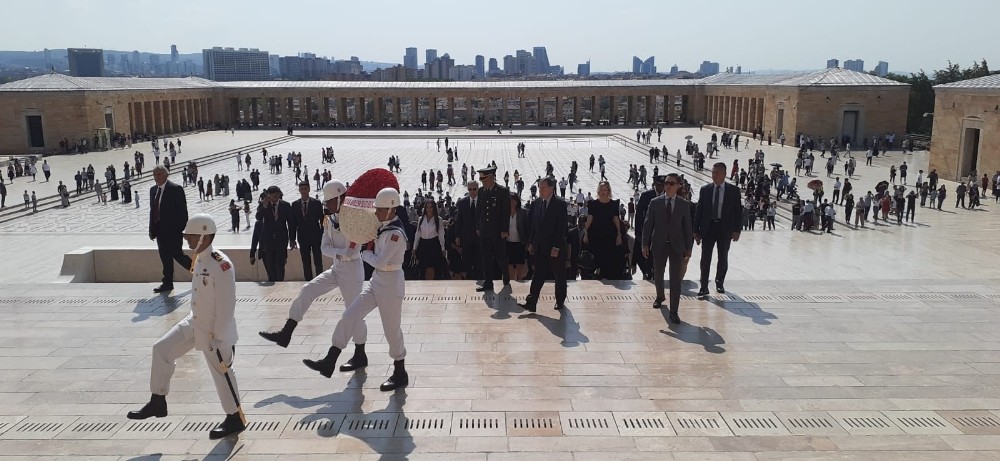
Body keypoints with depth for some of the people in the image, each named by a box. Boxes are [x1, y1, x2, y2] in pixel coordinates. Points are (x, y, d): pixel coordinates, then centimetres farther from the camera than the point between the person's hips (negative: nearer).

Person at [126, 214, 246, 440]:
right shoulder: (199, 259, 4)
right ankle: (157, 402, 22)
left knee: (221, 373, 4)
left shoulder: (221, 264, -25)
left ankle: (235, 419, 22)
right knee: (162, 349, 9)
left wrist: (219, 338, -22)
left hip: (215, 330, -9)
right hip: (195, 323, 9)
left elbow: (226, 305, -25)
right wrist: (196, 320, 22)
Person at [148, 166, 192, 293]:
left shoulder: (176, 189, -10)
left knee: (176, 254, -5)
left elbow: (182, 211, -12)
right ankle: (167, 283, 16)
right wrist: (152, 229, 10)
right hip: (160, 230, 7)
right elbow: (152, 210, 15)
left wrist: (182, 229, -15)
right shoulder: (153, 190, 11)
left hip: (173, 230, -7)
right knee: (165, 258, 10)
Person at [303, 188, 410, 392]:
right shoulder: (384, 226, 7)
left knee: (392, 329, 3)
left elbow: (380, 262, -25)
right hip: (376, 281, 9)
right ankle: (329, 363, 6)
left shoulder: (396, 233, -22)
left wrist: (365, 253, -7)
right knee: (350, 315, 3)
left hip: (390, 284, -9)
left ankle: (400, 375, 20)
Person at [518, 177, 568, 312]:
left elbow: (562, 227, -14)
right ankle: (531, 303, 0)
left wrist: (556, 247, -17)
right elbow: (532, 224, 11)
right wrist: (531, 243, 6)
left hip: (556, 247, -4)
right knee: (538, 275, 2)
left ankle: (560, 301, 24)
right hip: (539, 247, 5)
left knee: (559, 276, 9)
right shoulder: (536, 203, 6)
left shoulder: (560, 204, -11)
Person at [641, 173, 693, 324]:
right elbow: (647, 225, 1)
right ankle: (660, 297, 43)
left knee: (676, 279, -4)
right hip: (659, 245, 1)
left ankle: (674, 312, 0)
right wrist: (645, 244, -4)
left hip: (677, 246, -1)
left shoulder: (684, 204, 0)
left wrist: (688, 248, 1)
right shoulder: (655, 202, 0)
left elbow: (687, 227, 3)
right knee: (658, 275, 15)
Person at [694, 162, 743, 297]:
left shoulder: (734, 190, -1)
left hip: (725, 228, 0)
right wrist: (696, 230, 0)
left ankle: (720, 283, 30)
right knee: (705, 258, -3)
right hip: (708, 228, 0)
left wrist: (737, 230, -8)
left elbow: (738, 211, 0)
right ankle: (704, 287, 1)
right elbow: (699, 211, 3)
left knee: (723, 258, 12)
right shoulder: (705, 189, 1)